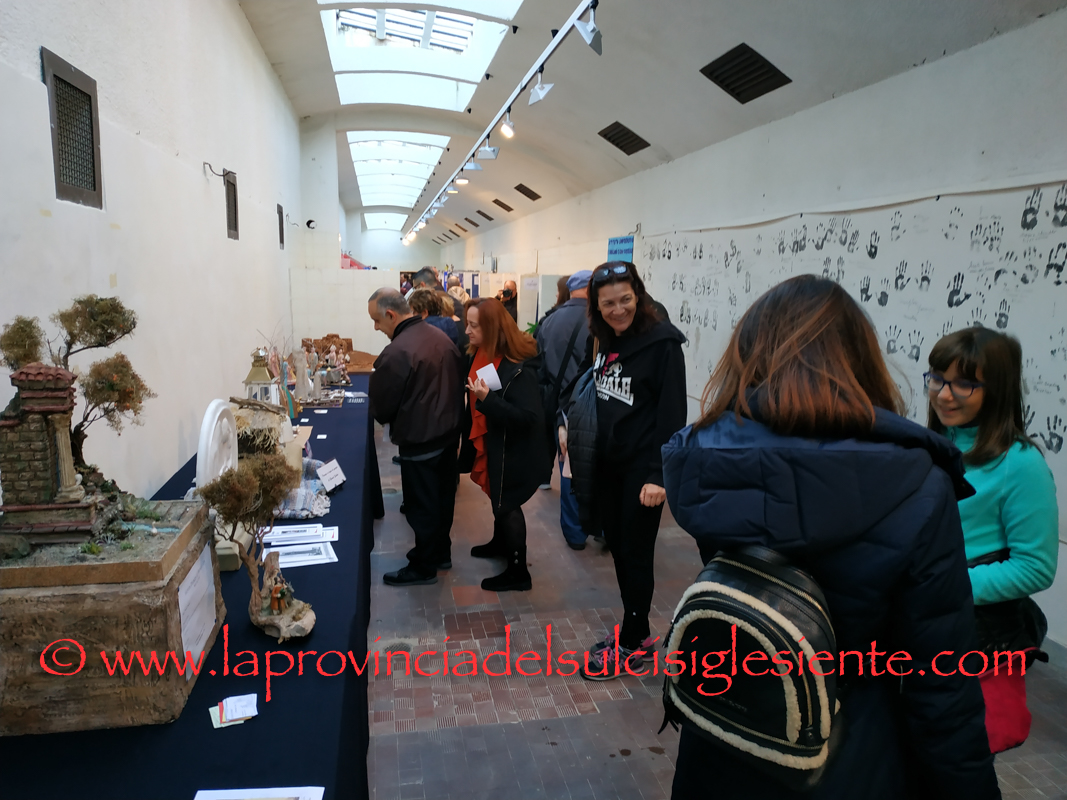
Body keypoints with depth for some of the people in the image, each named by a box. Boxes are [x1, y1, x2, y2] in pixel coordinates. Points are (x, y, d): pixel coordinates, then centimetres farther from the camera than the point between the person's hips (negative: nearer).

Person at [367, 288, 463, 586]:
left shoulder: (396, 352, -24)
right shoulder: (439, 336, 1)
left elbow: (380, 406, -13)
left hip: (420, 441, -8)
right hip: (449, 432, 8)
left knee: (421, 505, 8)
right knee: (443, 496, 21)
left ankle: (424, 566, 23)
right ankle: (441, 552, 38)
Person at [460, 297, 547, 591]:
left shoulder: (519, 368, -27)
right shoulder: (480, 353, 0)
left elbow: (528, 416, -29)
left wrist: (487, 399, -35)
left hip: (512, 449, -8)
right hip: (489, 442, 8)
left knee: (507, 504, 2)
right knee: (496, 496, 25)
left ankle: (518, 572, 17)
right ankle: (500, 543, 48)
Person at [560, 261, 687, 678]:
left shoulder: (662, 343, -14)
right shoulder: (599, 341, 7)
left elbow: (672, 413, -17)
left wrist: (658, 474, -20)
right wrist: (566, 420, 4)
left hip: (641, 467, -7)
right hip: (606, 460, 7)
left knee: (636, 553, 3)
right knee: (616, 545, 14)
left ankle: (632, 641, 19)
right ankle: (637, 630, 30)